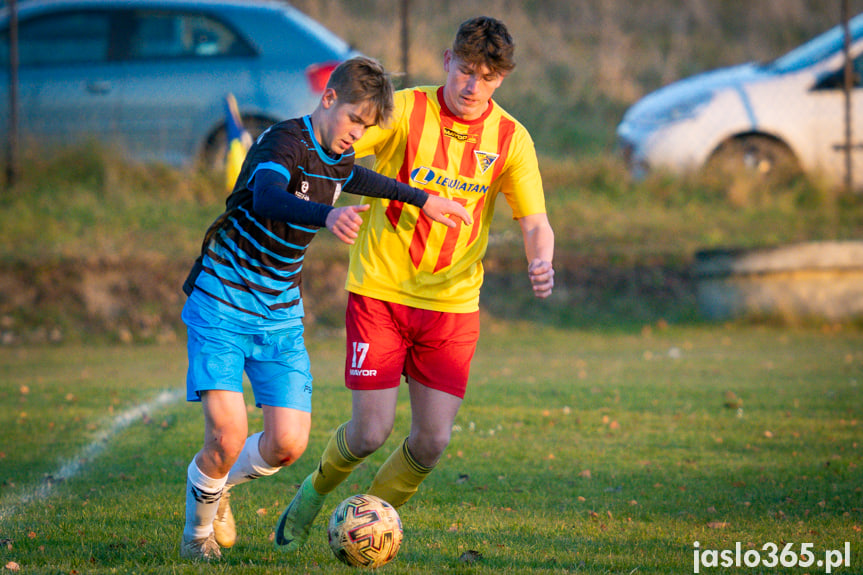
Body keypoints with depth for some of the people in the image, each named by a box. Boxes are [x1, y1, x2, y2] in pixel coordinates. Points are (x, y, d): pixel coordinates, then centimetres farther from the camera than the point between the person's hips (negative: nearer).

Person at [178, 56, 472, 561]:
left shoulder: (336, 159, 6)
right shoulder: (285, 142, -19)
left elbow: (355, 179, 31)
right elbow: (267, 198, -41)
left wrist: (422, 199, 27)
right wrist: (327, 216, -59)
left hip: (281, 319, 7)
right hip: (222, 306, -7)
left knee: (289, 443, -7)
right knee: (228, 437, -17)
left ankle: (220, 483, 26)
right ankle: (199, 529, 12)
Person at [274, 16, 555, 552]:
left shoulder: (510, 139, 0)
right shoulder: (405, 111, -8)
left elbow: (535, 225, -2)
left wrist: (541, 263, -26)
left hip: (453, 303, 3)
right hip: (380, 291, -2)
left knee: (432, 442, -5)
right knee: (370, 433, -6)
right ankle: (316, 492, 27)